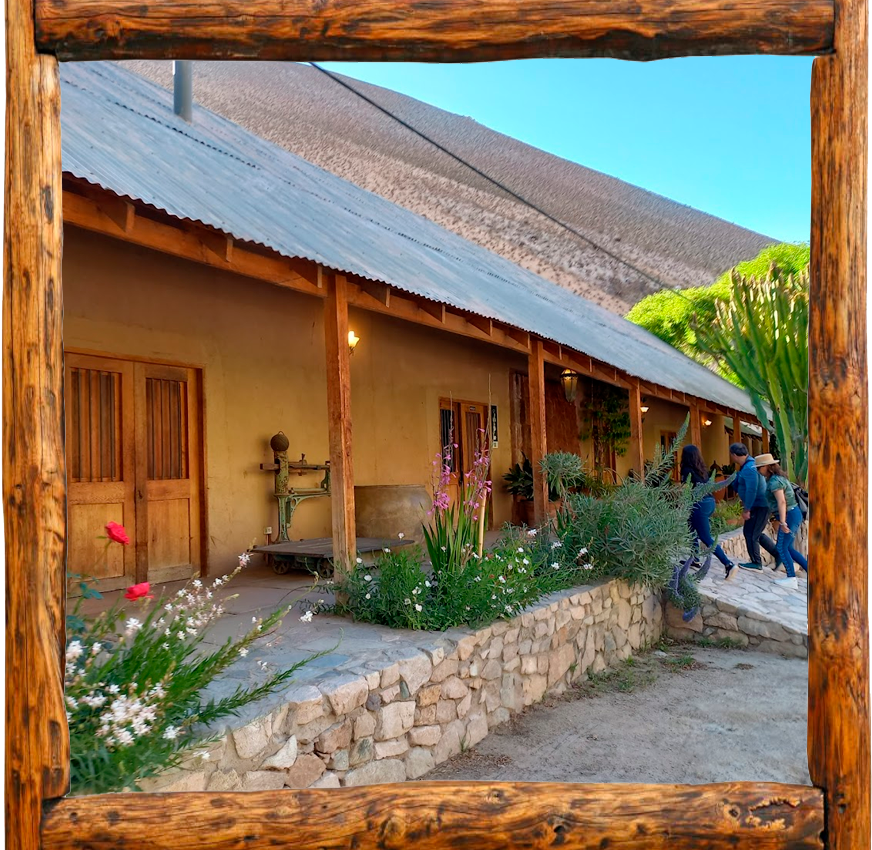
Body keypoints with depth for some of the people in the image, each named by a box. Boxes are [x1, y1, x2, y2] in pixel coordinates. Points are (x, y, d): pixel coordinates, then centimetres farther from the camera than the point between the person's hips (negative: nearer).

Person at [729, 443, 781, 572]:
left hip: (759, 506, -10)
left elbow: (751, 490, -25)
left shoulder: (749, 468, -21)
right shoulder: (747, 465, 12)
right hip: (760, 505, 10)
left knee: (750, 533, -1)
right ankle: (778, 555, 19)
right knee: (756, 533, 18)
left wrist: (746, 509, -22)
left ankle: (756, 563, 8)